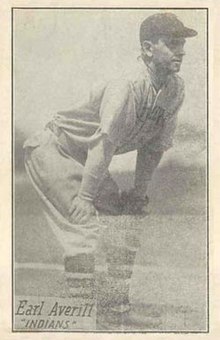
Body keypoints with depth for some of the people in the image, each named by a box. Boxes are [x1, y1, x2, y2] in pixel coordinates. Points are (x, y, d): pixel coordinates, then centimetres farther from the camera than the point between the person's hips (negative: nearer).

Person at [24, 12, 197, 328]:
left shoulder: (175, 89, -5)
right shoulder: (128, 86, -30)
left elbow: (154, 145, 2)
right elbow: (104, 142, -34)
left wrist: (138, 193, 1)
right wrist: (84, 197, -36)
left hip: (85, 159, 8)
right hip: (53, 150, -8)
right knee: (85, 227, -19)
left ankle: (117, 301, 18)